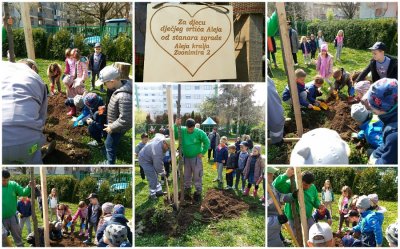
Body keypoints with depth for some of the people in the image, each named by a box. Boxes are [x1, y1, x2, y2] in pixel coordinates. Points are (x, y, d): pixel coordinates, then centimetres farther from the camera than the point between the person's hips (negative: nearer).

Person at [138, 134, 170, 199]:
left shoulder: (162, 137, -15)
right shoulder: (158, 151, -38)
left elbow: (158, 135, 15)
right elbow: (158, 165, -28)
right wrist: (162, 172, -10)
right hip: (145, 160, -10)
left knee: (155, 175, 15)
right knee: (152, 177, -13)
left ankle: (158, 191, 24)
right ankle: (152, 194, -1)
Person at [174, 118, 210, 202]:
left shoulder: (199, 132, -15)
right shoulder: (182, 131, -7)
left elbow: (207, 142, -8)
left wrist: (202, 152, -8)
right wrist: (176, 125, -31)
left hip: (196, 158, -4)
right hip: (186, 158, 4)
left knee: (197, 176, 2)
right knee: (187, 176, 16)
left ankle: (198, 193, 14)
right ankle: (187, 191, 32)